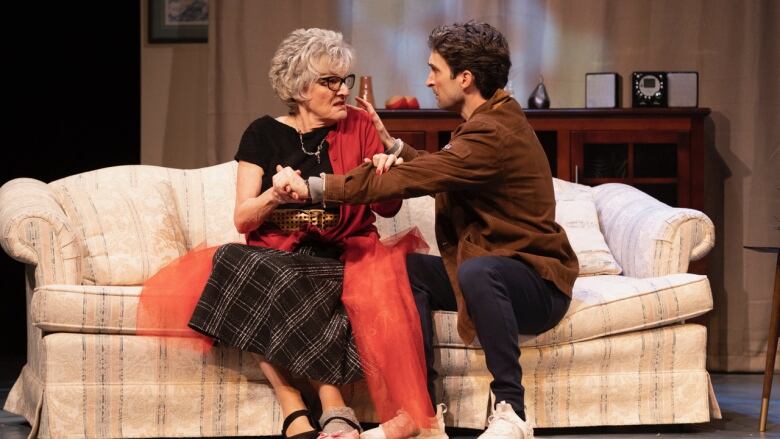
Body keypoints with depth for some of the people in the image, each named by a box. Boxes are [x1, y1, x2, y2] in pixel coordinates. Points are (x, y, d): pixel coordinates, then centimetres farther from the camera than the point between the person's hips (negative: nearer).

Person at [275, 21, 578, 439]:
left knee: (478, 271, -39)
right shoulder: (489, 120, 10)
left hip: (538, 285, -10)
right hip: (495, 267, 10)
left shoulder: (493, 135, -22)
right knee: (408, 268, -6)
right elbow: (435, 171, 19)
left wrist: (311, 187, -21)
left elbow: (406, 180, -27)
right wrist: (392, 144, 3)